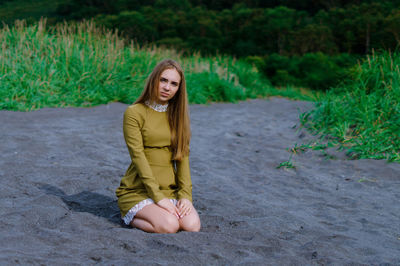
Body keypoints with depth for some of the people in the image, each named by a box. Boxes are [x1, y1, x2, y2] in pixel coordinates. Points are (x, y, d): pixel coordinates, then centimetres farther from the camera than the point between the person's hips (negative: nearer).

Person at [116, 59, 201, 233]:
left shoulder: (177, 115, 12)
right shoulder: (134, 113, -5)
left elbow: (183, 156, 5)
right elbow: (138, 157, -13)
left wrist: (185, 194, -8)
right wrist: (158, 197, -20)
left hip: (170, 190, 5)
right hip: (138, 191, -4)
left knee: (192, 225, -22)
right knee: (169, 226, -29)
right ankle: (131, 218, -1)